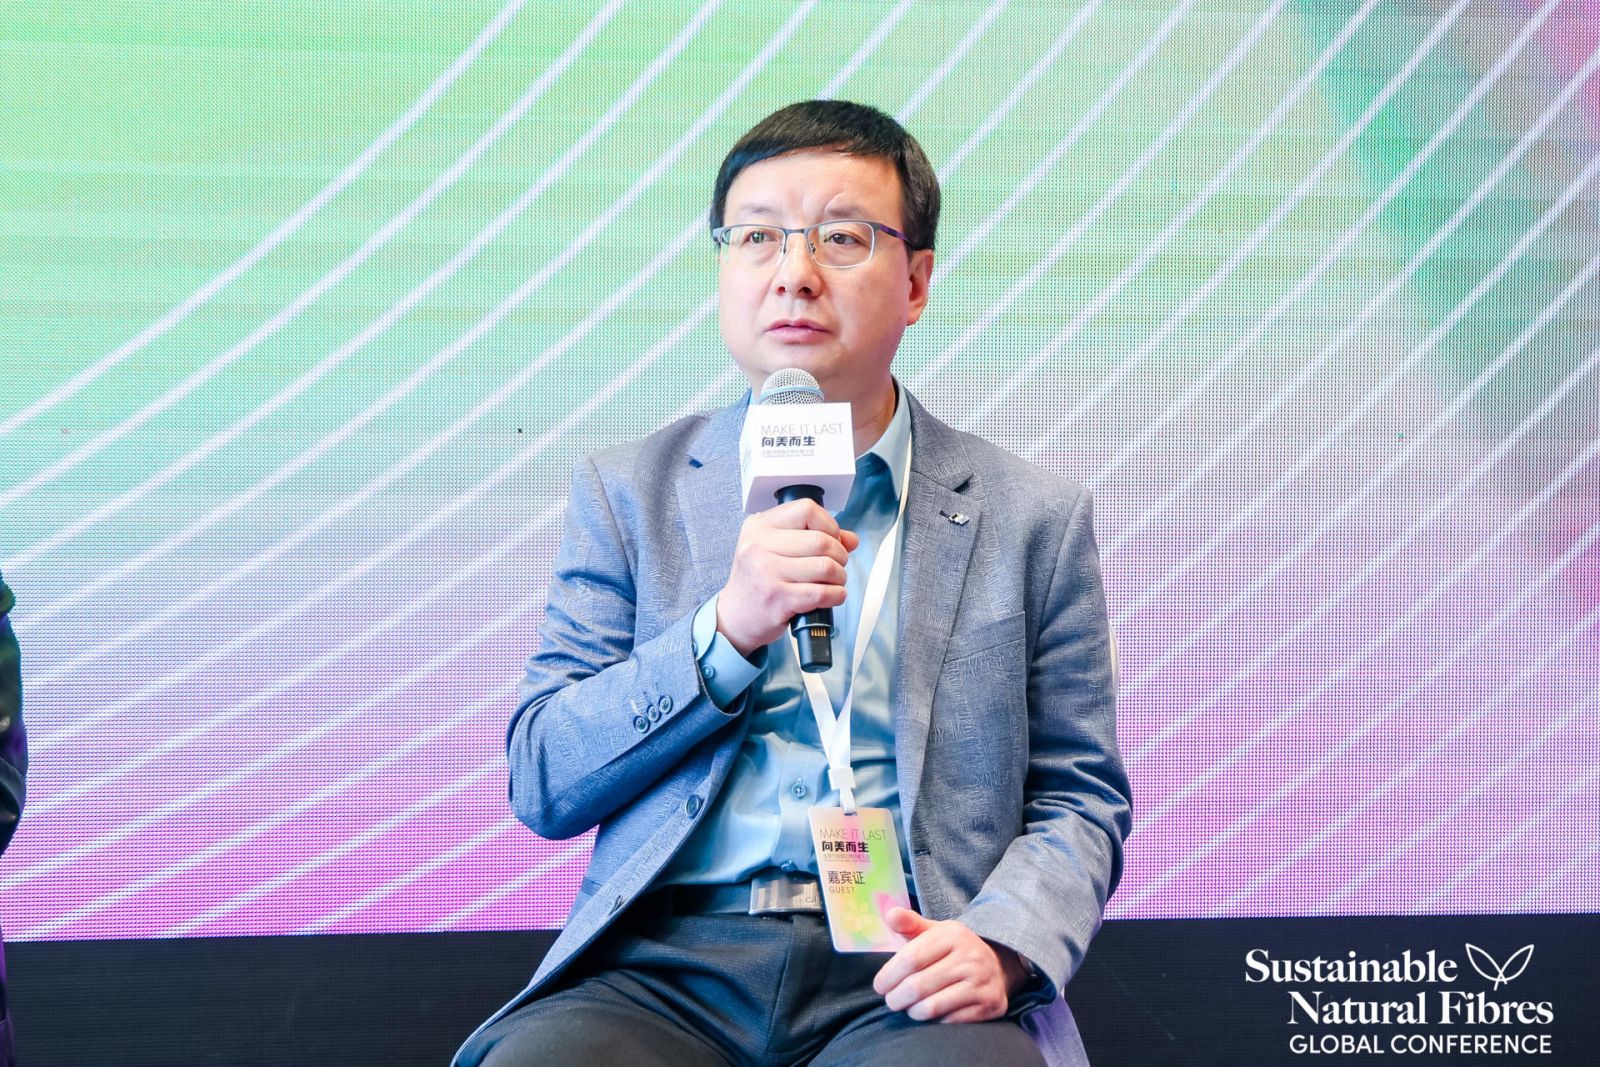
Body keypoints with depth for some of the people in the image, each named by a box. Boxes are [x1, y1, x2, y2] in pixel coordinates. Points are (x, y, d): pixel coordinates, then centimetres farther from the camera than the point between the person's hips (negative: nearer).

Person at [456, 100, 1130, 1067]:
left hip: (903, 984, 0)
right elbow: (540, 785, 5)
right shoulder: (627, 492, 10)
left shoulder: (1033, 518, 9)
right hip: (665, 969, 1)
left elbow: (1080, 803, 12)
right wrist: (727, 632, -10)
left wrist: (1000, 943, -10)